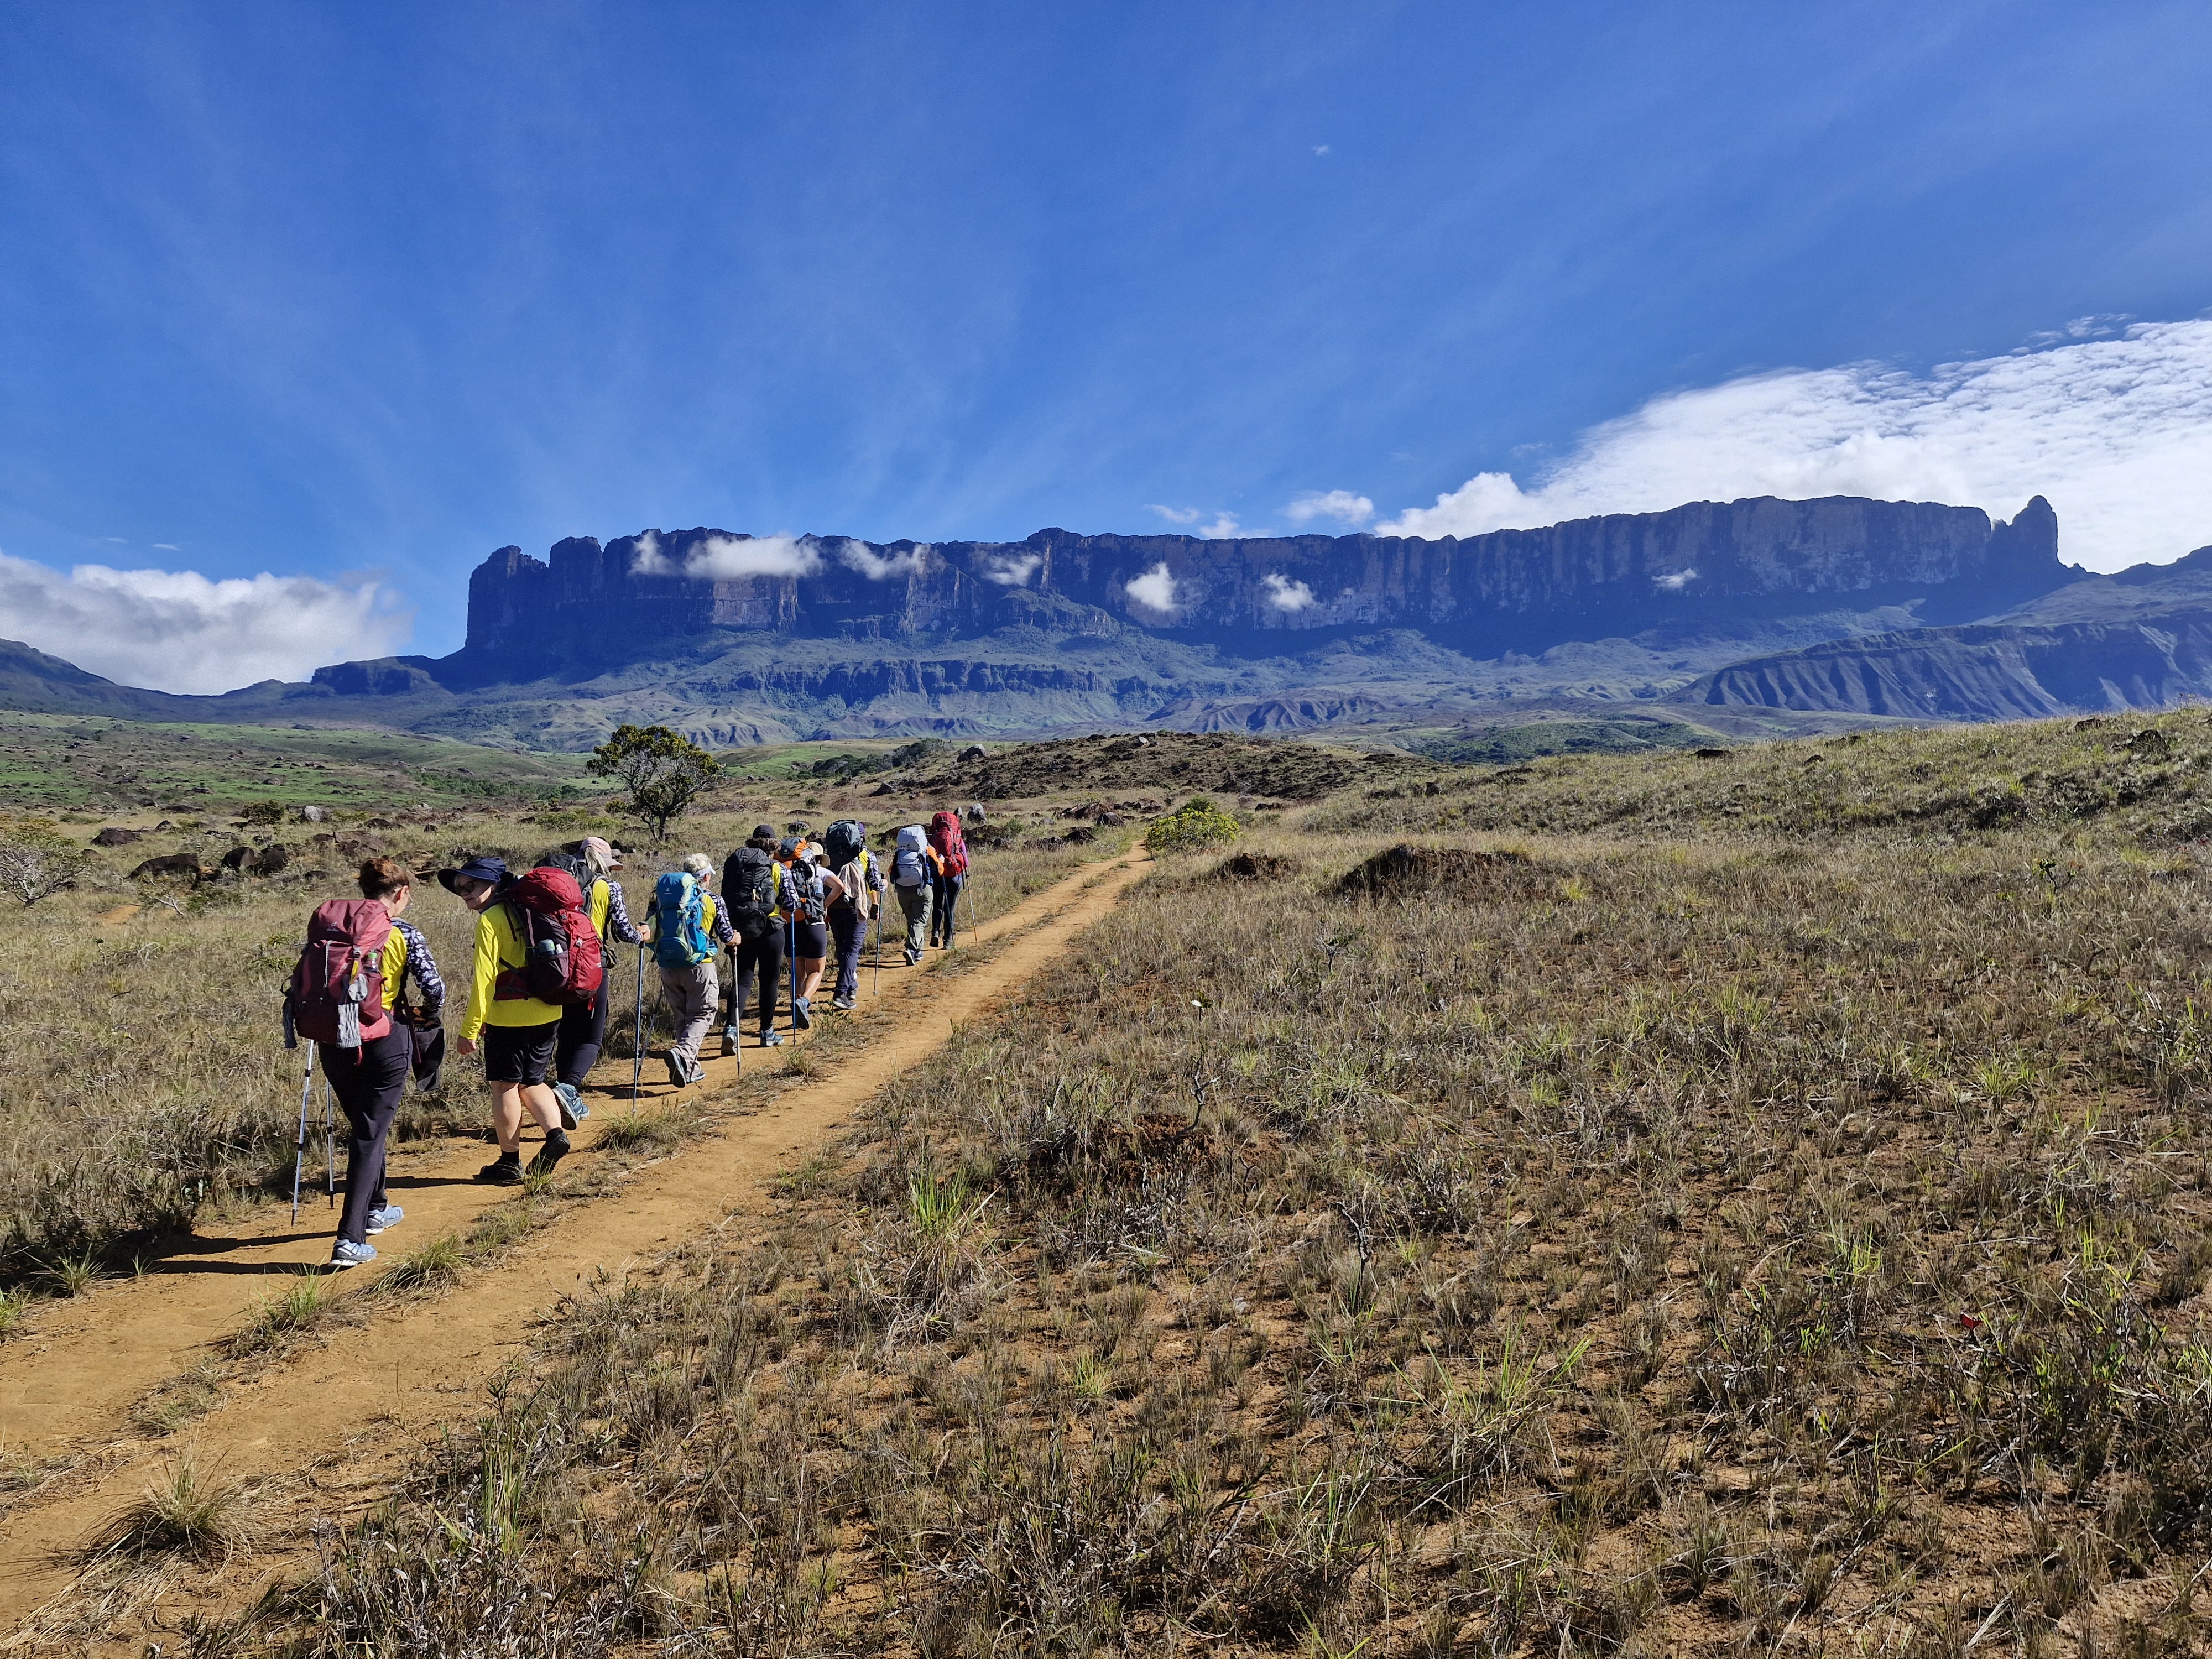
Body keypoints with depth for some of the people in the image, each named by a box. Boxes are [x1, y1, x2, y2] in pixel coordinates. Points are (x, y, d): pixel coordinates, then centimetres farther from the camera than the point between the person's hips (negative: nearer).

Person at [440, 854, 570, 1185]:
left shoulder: (490, 920, -10)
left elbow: (484, 979, -15)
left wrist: (469, 1030, -12)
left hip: (510, 1016, -7)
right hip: (548, 1013, 7)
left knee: (504, 1086, 5)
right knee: (532, 1082, 18)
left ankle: (510, 1164, 12)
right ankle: (555, 1133, -1)